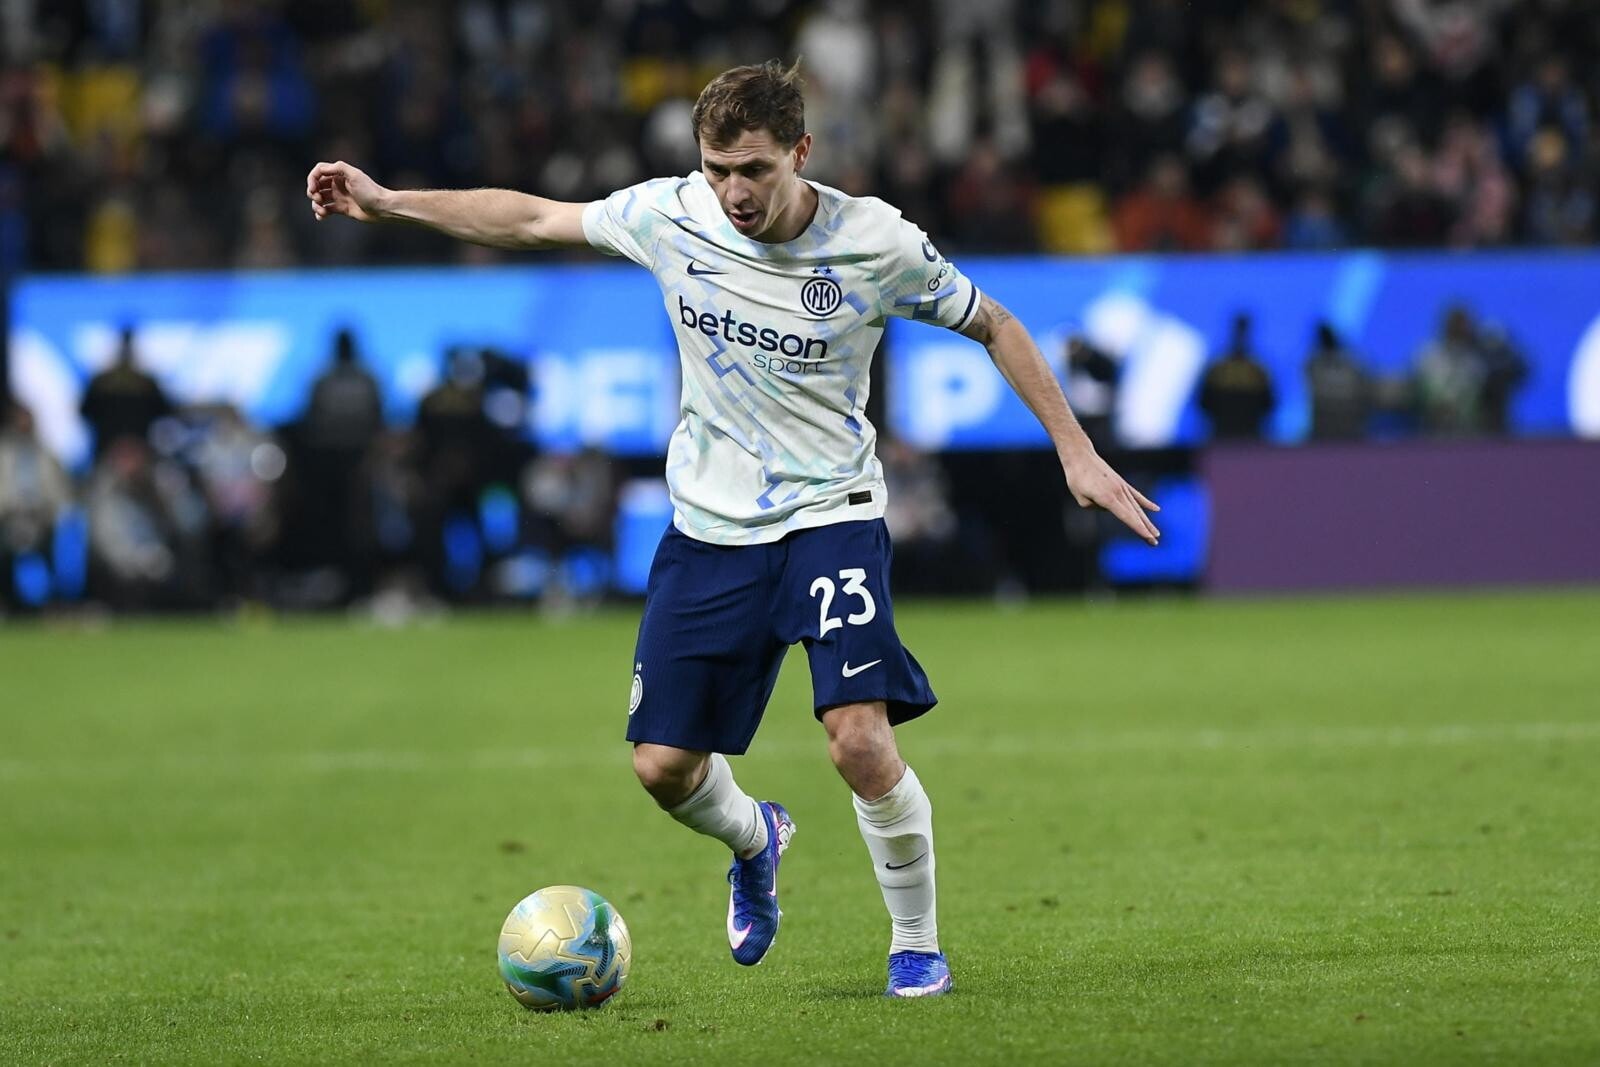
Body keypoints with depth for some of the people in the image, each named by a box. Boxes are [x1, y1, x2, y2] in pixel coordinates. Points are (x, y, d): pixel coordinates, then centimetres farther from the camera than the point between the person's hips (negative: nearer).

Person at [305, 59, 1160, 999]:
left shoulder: (876, 243, -15)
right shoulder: (674, 216, -8)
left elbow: (993, 326, 0)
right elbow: (534, 220, 6)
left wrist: (1077, 453, -1)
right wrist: (386, 202, 4)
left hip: (831, 512, -3)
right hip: (710, 524, 3)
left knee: (861, 739, -21)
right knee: (665, 764, 0)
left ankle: (918, 946, 2)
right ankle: (754, 842, 37)